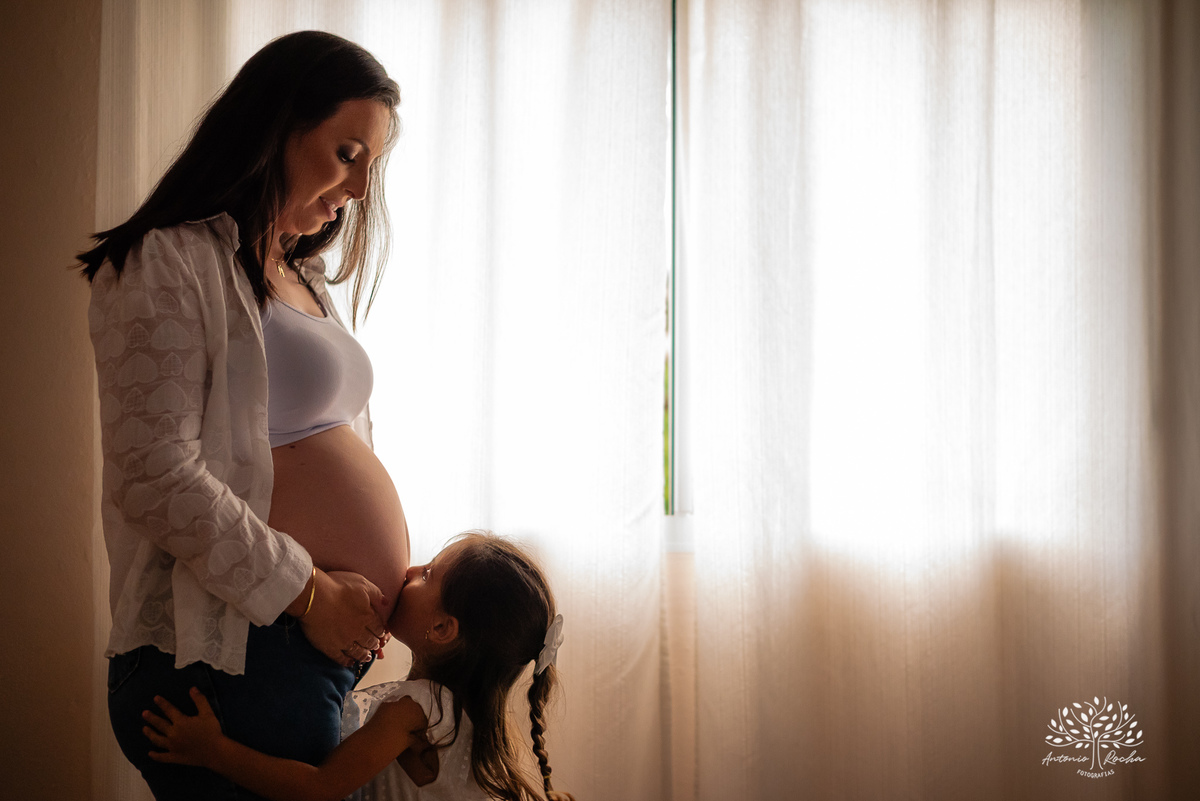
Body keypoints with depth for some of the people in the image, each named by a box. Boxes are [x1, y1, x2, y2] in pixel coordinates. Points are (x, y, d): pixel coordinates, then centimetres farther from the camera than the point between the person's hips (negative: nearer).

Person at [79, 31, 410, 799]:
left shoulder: (299, 278, 18)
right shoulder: (168, 261, -10)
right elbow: (159, 478, -19)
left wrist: (387, 579, 6)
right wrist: (308, 591, -14)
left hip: (331, 648, 8)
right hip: (234, 661, -8)